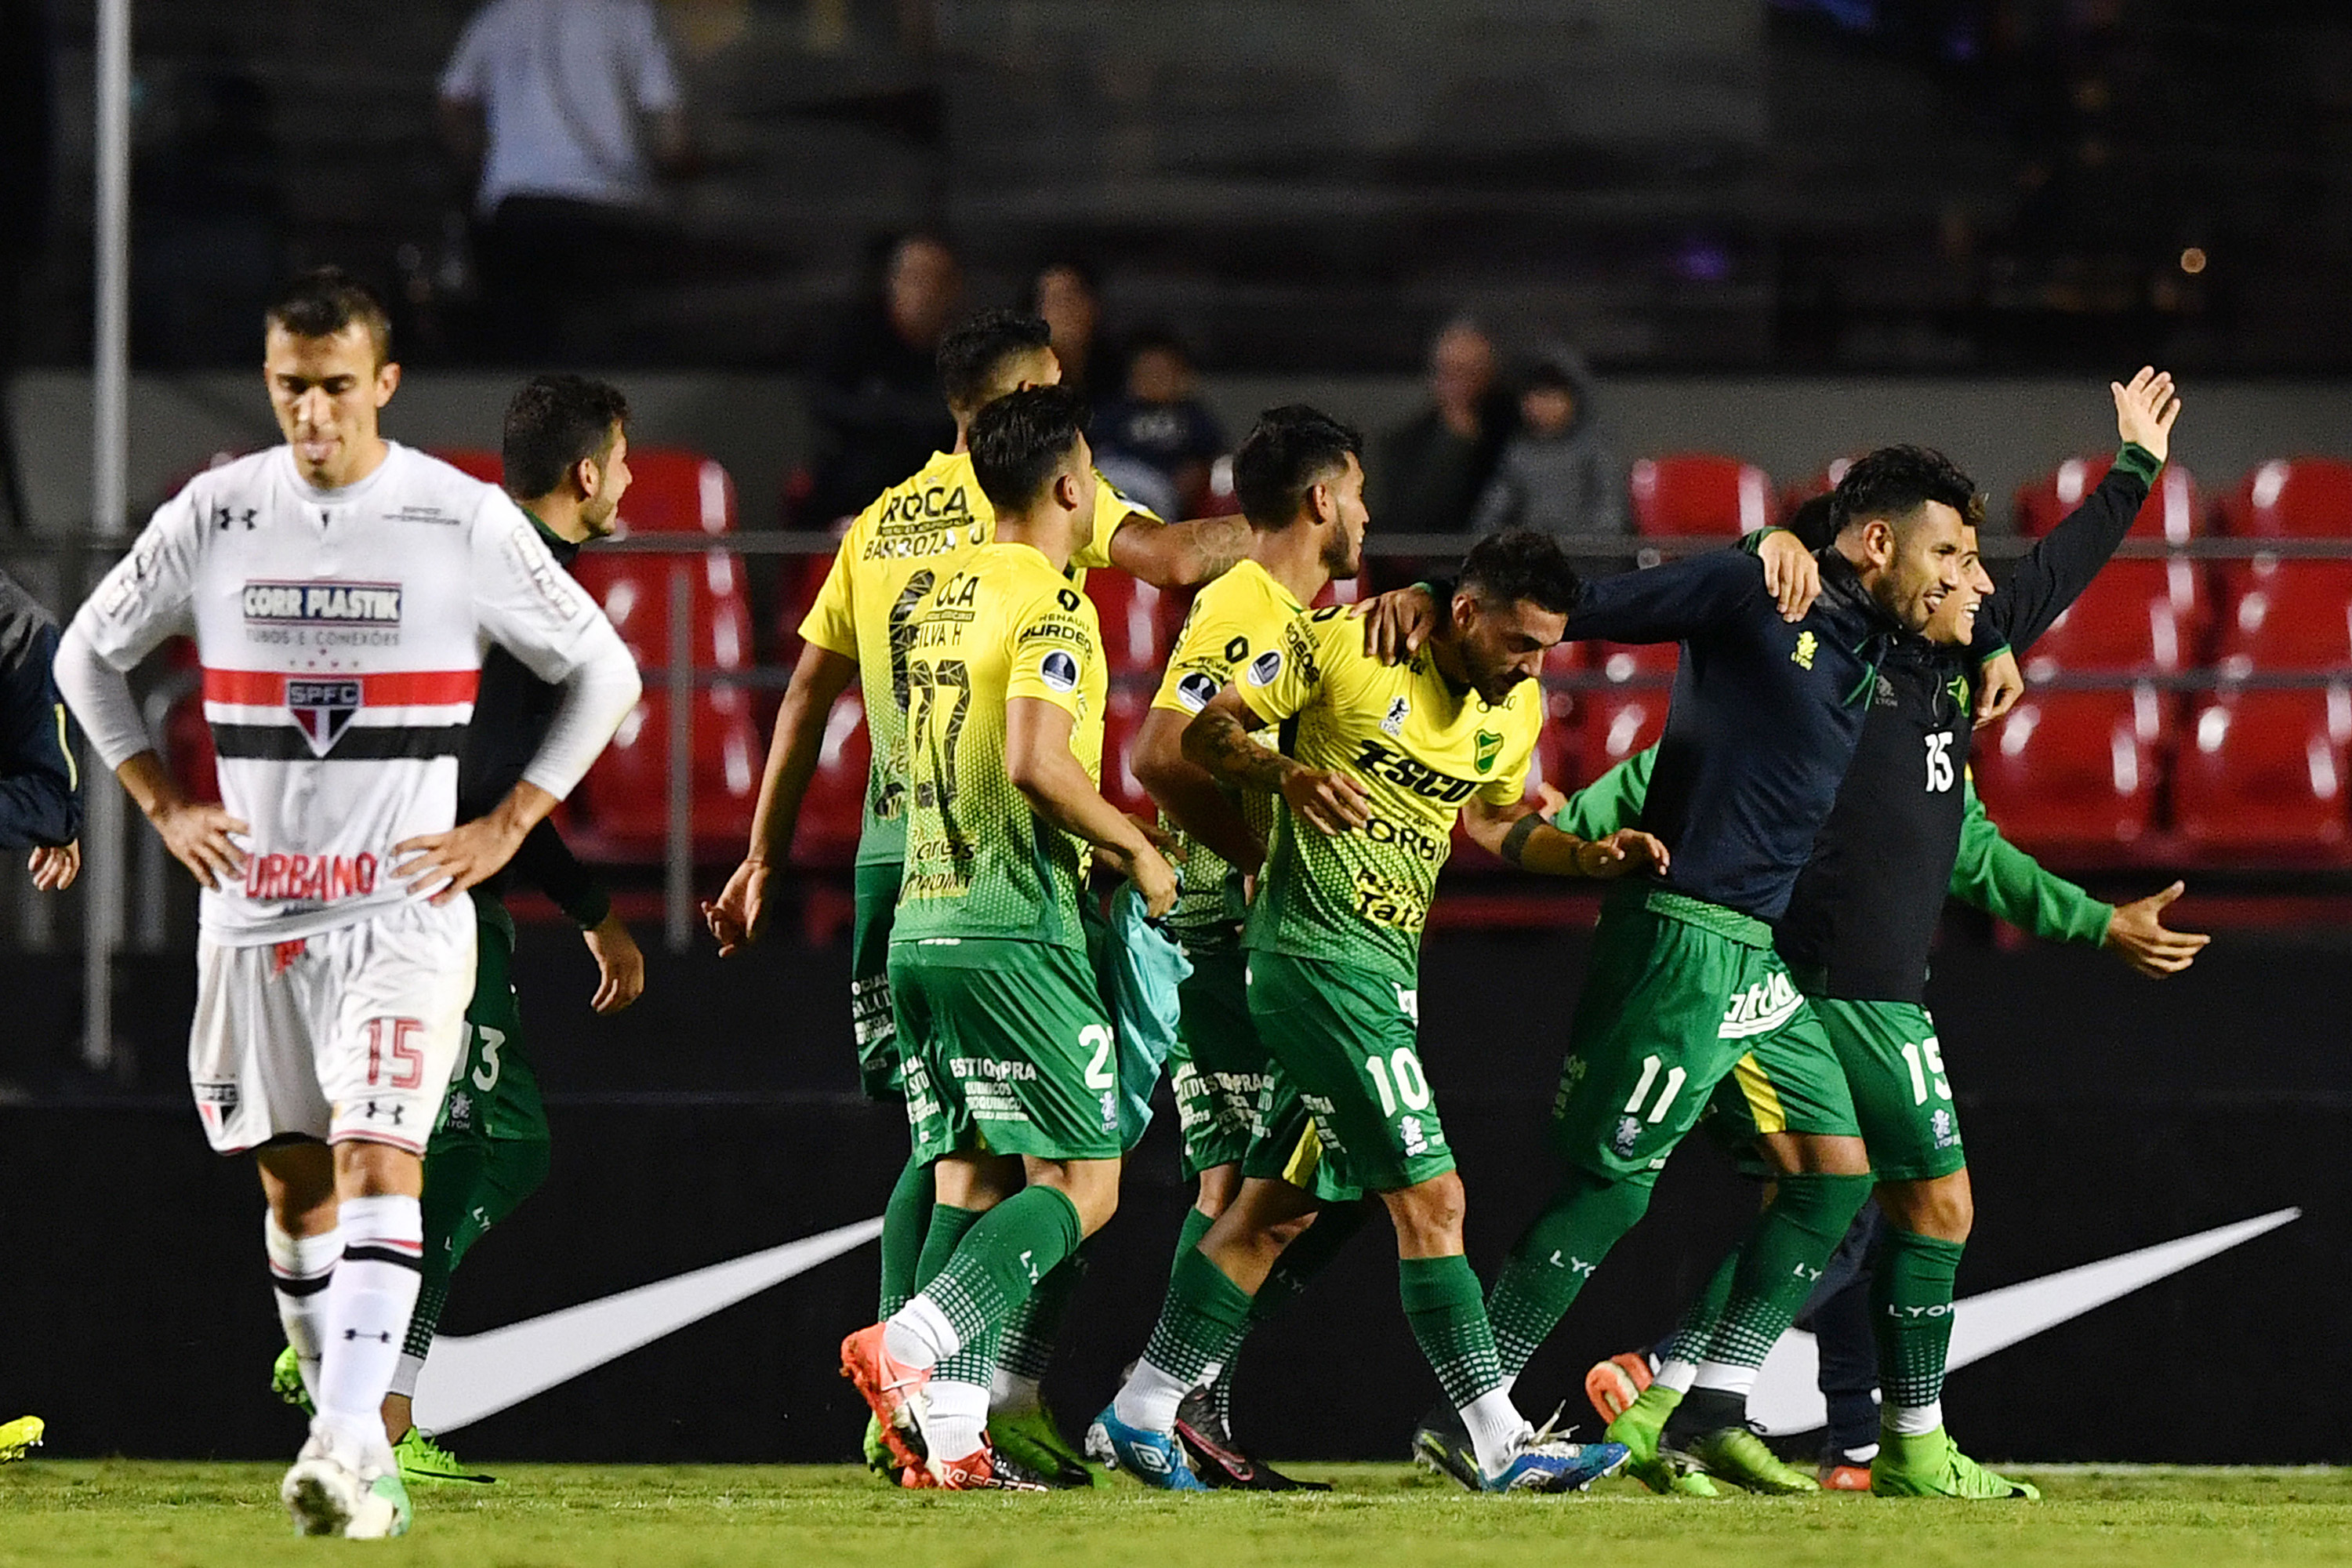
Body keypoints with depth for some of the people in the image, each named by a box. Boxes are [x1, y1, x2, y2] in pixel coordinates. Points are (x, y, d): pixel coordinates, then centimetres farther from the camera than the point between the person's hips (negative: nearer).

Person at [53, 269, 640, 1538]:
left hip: (403, 909, -3)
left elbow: (604, 673, 6)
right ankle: (349, 1438, 22)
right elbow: (89, 656, 17)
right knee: (294, 1185, 9)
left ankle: (351, 1443, -29)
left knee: (376, 1158, -19)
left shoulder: (463, 521, -4)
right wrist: (165, 809, 8)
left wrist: (505, 828, -1)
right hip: (251, 908, 4)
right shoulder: (212, 517, 3)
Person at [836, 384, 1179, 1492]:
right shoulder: (1051, 606, -11)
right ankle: (907, 1348, -21)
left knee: (968, 1180, 9)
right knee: (1081, 1184, -5)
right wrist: (1135, 848, -9)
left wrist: (1090, 847, 27)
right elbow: (1034, 762, -24)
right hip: (1015, 931, -8)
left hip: (922, 926, 8)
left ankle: (951, 1434, 1)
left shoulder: (942, 598, 16)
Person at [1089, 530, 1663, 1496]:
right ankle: (1504, 1444, -9)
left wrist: (1592, 858, 9)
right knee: (1431, 1197, -11)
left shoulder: (1517, 708, 8)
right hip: (1320, 952, -9)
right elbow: (1207, 731, -6)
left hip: (1389, 963, 9)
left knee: (1277, 1207, 12)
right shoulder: (1345, 647, -13)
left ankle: (1139, 1415, 19)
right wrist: (1287, 775, -26)